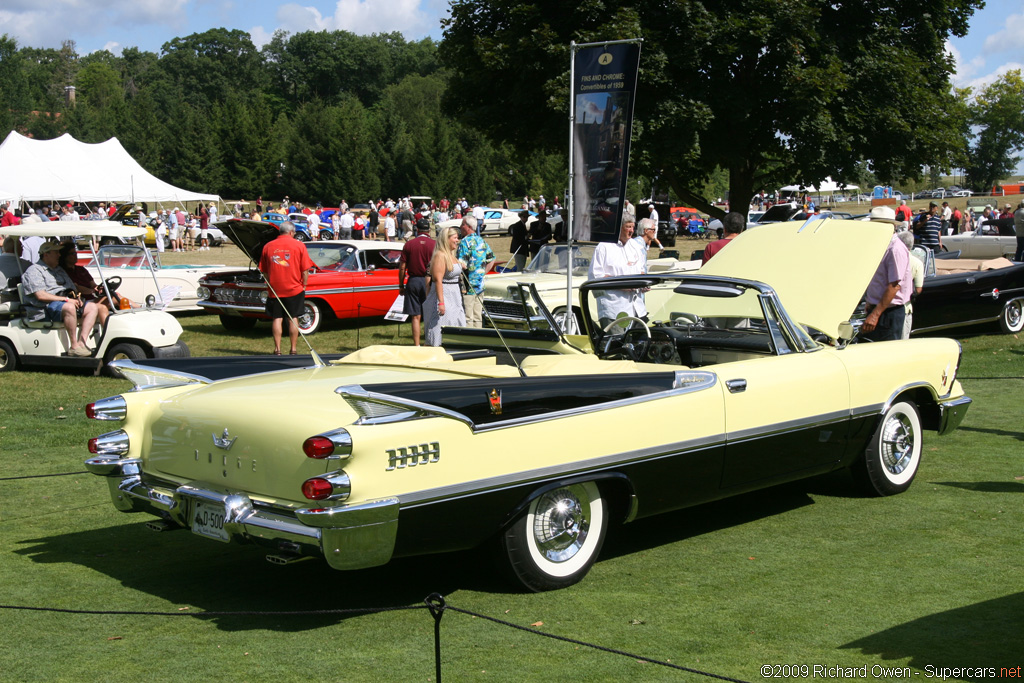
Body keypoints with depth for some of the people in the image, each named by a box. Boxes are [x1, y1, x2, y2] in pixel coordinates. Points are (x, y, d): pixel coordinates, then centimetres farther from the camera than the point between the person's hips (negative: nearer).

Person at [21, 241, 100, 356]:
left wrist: (76, 298, 4)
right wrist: (66, 299, -17)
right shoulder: (34, 271, 0)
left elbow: (72, 288, 29)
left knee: (92, 307, -11)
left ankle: (82, 342, -25)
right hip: (46, 308, -9)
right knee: (69, 308, -38)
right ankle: (74, 346, -36)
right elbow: (41, 295, -13)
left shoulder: (60, 270, 29)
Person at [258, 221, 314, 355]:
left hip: (275, 290, 1)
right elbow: (305, 270, -5)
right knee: (293, 319, 6)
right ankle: (293, 350, 7)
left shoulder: (268, 246, 3)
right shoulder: (299, 245, -3)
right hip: (294, 289, -1)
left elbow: (264, 271, 7)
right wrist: (303, 286, 5)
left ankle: (277, 349, 3)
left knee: (277, 319, 6)